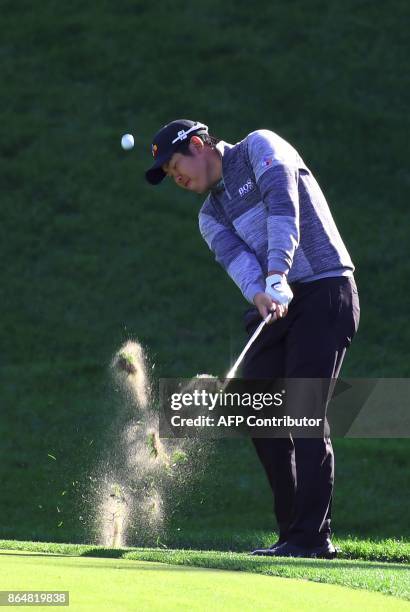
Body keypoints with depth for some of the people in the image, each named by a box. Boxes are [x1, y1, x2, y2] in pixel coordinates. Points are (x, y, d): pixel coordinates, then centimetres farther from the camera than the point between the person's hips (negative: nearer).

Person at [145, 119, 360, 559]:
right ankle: (294, 532, 9)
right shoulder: (211, 214, 17)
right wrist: (259, 293, -26)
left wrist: (277, 274, -31)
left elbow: (282, 205, -17)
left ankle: (310, 538, -15)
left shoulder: (260, 147, 0)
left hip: (324, 289, -8)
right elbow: (233, 255, -4)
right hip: (274, 306, 8)